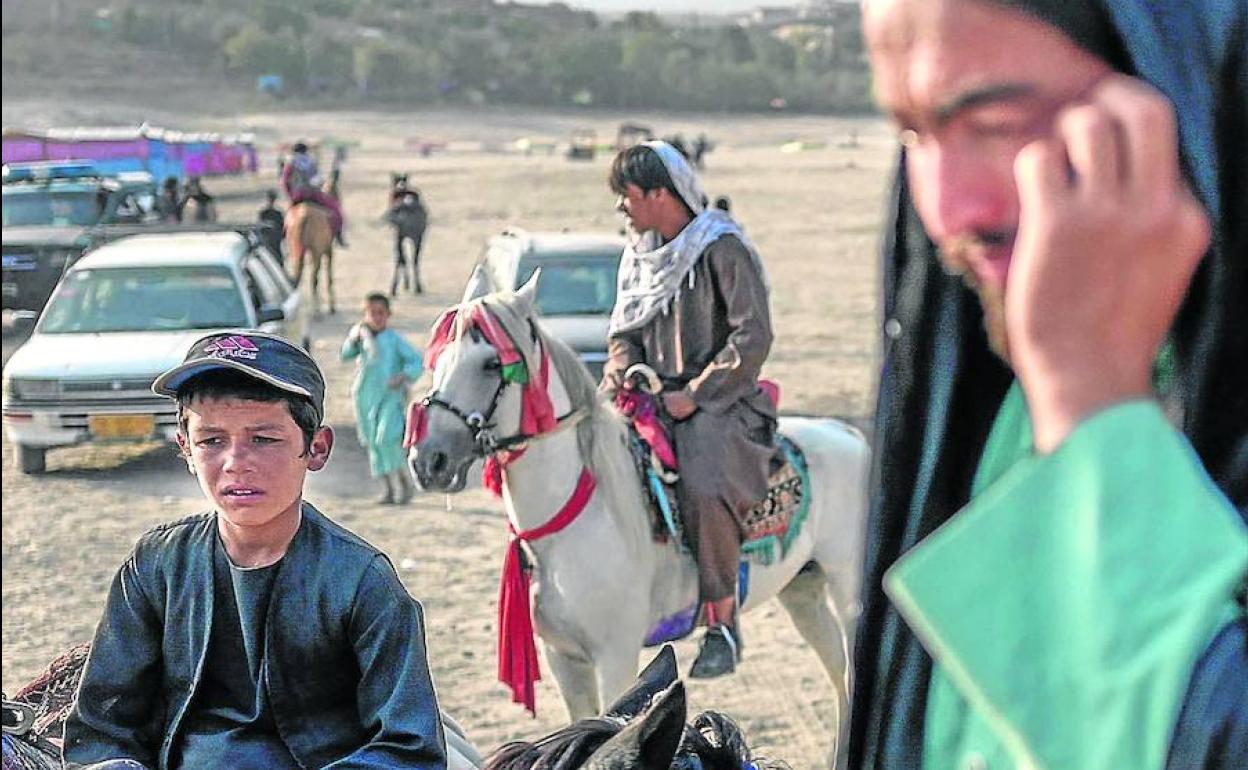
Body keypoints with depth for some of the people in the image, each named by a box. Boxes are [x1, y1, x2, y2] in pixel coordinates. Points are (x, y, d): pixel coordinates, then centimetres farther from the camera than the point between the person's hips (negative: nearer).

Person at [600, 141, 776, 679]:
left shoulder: (722, 248, -8)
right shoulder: (639, 254, 15)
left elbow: (753, 338, -15)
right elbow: (624, 332, 20)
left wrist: (694, 396, -18)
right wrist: (625, 374, -3)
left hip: (719, 403, -7)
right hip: (649, 401, 7)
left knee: (704, 488, -33)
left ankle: (722, 619, -20)